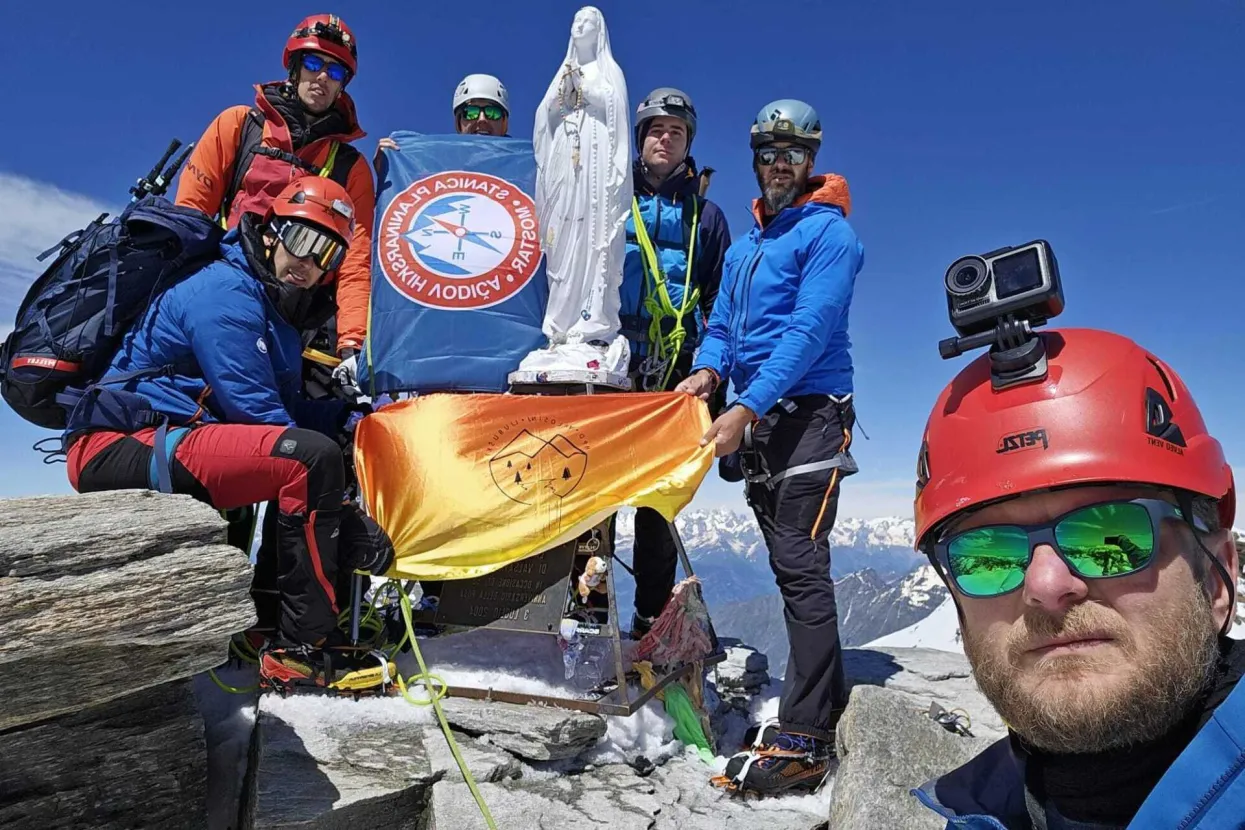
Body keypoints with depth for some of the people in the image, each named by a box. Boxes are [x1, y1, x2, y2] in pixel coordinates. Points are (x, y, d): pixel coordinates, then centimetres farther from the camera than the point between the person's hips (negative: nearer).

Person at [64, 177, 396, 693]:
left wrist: (348, 414, -2)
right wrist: (344, 516, -20)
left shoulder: (276, 313, 19)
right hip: (120, 448, -10)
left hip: (159, 449, 10)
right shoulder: (226, 291, -11)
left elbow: (284, 409, 15)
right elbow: (255, 411, -19)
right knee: (313, 458, -28)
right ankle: (304, 647, -20)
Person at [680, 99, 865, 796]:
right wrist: (708, 370, -6)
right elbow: (723, 326, 17)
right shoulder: (743, 247, 21)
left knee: (801, 566, -12)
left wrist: (747, 407, -23)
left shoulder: (828, 231, -3)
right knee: (792, 567, 10)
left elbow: (809, 333, -15)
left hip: (810, 414, -8)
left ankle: (803, 740, -7)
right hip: (757, 424, 8)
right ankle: (830, 708, 22)